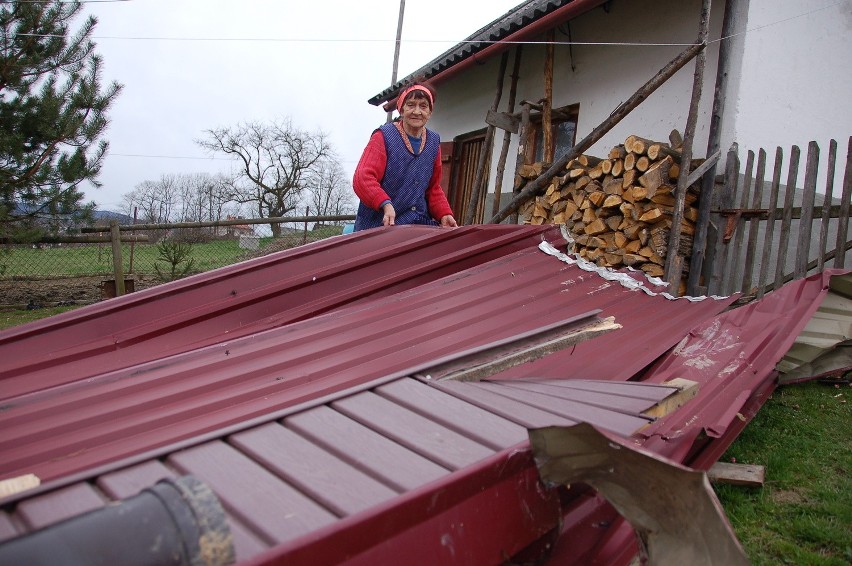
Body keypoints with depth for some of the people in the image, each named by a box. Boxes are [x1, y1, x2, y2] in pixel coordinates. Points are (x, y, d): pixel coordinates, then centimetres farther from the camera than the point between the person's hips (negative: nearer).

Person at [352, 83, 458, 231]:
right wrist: (385, 204, -34)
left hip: (420, 224, 5)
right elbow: (363, 178, -17)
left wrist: (444, 214, 1)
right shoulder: (383, 136, -4)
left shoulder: (433, 142, 13)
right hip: (380, 224, -5)